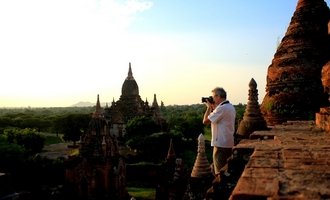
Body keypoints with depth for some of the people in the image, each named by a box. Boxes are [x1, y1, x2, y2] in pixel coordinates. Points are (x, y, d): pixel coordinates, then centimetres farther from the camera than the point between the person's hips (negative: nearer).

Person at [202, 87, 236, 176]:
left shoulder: (221, 108, -18)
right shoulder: (231, 107, 12)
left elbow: (205, 121, -16)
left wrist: (209, 107, -4)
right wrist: (213, 108, 12)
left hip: (220, 144, -9)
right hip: (229, 143, 9)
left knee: (219, 171, -1)